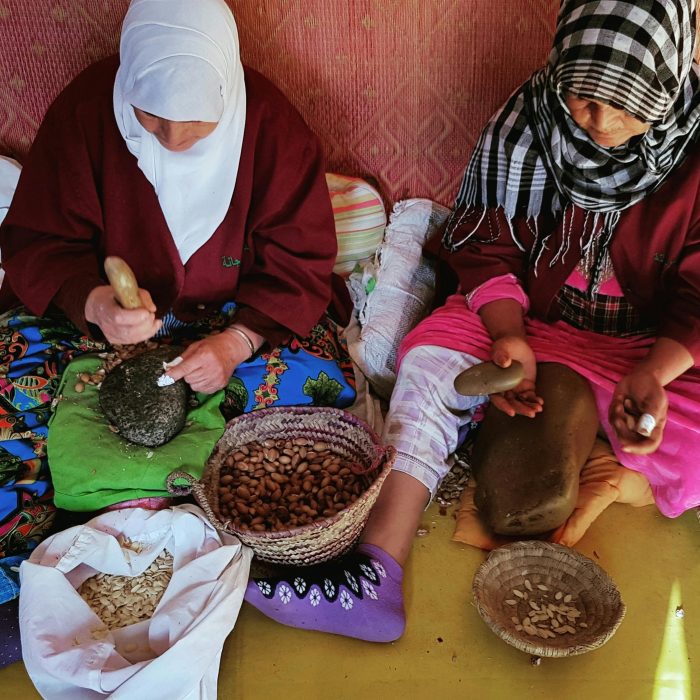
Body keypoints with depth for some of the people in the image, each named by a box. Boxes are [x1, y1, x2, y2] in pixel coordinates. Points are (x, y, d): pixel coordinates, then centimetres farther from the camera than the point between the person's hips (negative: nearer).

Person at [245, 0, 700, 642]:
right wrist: (509, 336, -22)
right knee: (430, 360, -26)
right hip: (534, 318, 1)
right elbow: (487, 251, -4)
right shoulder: (524, 126, -8)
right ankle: (375, 575, -31)